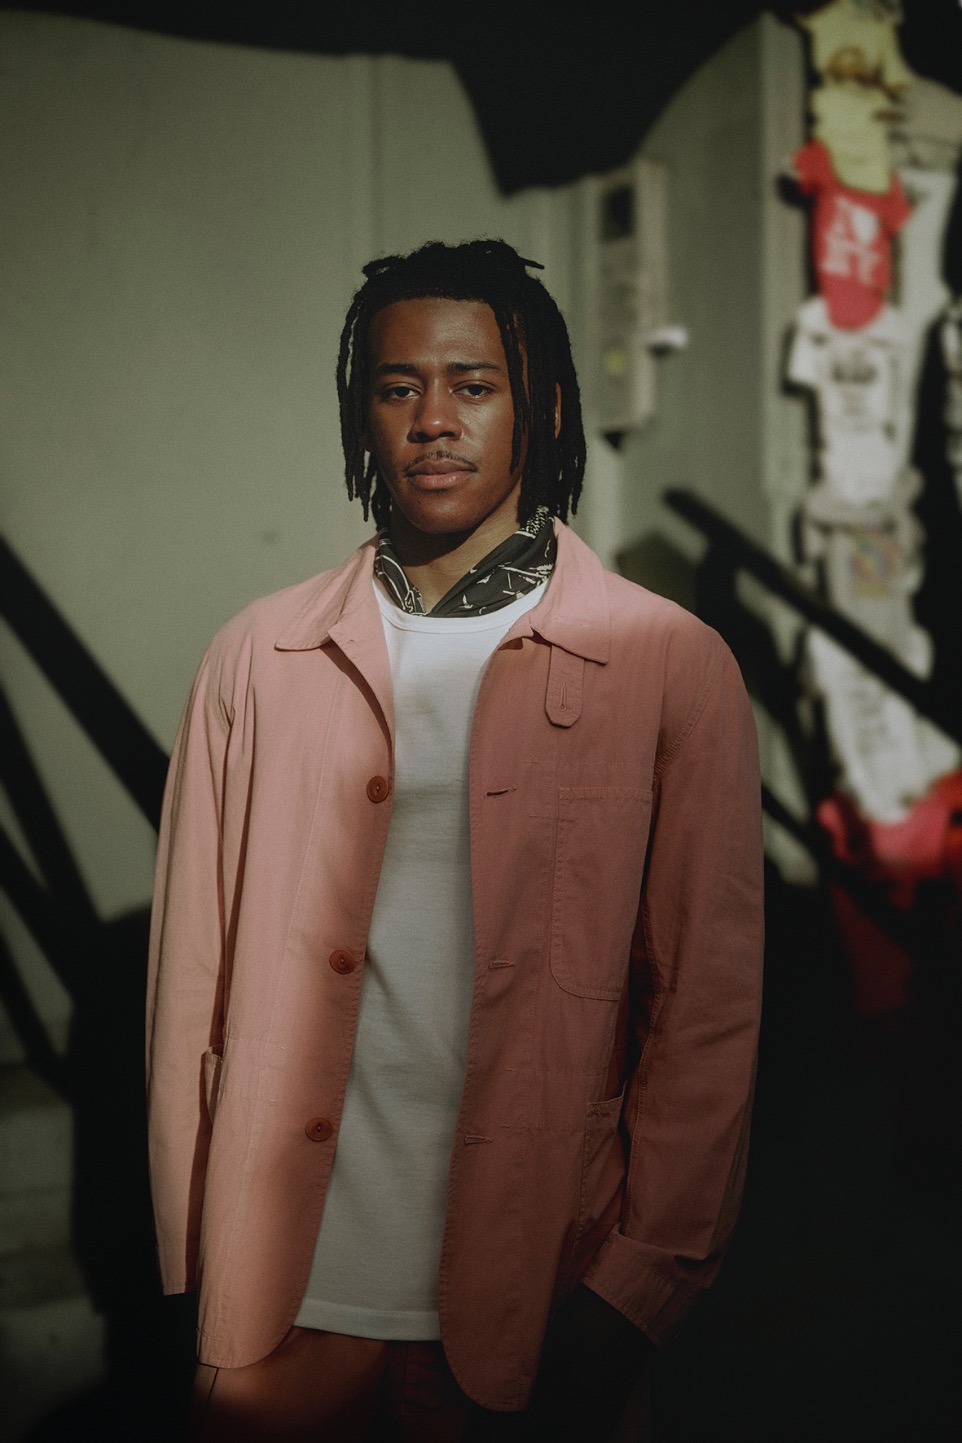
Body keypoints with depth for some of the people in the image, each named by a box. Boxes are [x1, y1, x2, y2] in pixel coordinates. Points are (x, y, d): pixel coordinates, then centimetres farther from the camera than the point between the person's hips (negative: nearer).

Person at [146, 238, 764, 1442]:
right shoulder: (260, 656, 4)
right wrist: (193, 1257, 3)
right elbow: (191, 974, 5)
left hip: (529, 1297, -1)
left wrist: (630, 1292, -6)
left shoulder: (669, 667, -3)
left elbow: (709, 1008, -3)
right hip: (288, 1291, 2)